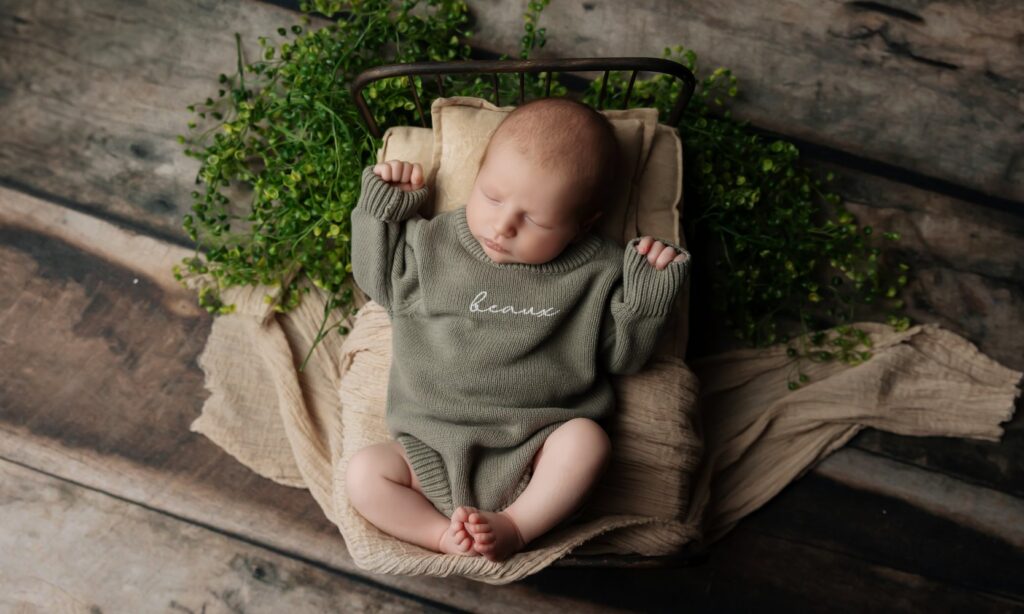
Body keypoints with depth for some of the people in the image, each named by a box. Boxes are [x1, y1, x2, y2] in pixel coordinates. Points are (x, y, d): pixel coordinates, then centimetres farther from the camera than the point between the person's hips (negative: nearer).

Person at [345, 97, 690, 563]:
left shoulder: (596, 274, -2)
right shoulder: (432, 244, 3)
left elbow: (622, 356, 4)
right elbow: (377, 279, 17)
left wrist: (650, 291, -9)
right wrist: (381, 208, 9)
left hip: (536, 452, -1)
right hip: (432, 448, 2)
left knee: (588, 439, -29)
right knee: (363, 472, -15)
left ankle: (515, 526, -16)